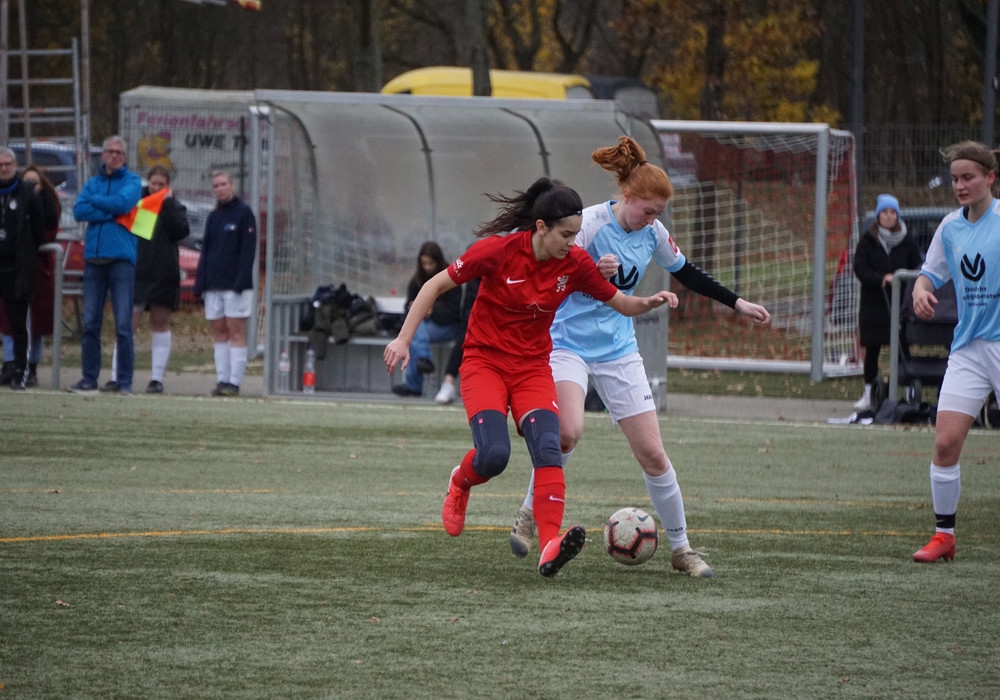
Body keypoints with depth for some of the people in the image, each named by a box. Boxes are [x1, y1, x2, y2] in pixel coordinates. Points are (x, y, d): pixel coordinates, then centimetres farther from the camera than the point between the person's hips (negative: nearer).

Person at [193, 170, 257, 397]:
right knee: (219, 332, 4)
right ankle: (222, 380, 5)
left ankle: (234, 382, -9)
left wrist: (241, 281, -17)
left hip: (236, 285, -6)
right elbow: (205, 251, 17)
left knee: (236, 333, -6)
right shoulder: (213, 217, 17)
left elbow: (248, 250, -8)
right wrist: (200, 282, 7)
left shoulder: (244, 214, -2)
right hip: (214, 285, 6)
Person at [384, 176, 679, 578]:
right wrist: (404, 339, -13)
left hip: (533, 367, 3)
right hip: (485, 360, -3)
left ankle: (550, 547, -35)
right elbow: (436, 286, -8)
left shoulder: (576, 264, -6)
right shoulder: (498, 250, -17)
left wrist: (649, 302, -16)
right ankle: (459, 485, 14)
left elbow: (621, 304, 6)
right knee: (494, 453, -23)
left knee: (547, 448, -23)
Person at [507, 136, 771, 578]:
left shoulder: (653, 233, 1)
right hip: (568, 343, -5)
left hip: (619, 350, 5)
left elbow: (685, 273, 19)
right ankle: (528, 518, -9)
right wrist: (593, 272, -34)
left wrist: (737, 304, 18)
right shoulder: (590, 224, -17)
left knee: (653, 454, -1)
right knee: (568, 431, -31)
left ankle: (681, 549, 12)